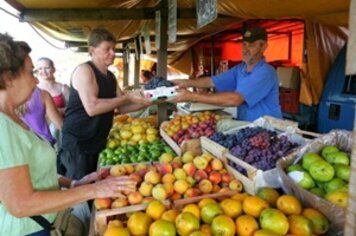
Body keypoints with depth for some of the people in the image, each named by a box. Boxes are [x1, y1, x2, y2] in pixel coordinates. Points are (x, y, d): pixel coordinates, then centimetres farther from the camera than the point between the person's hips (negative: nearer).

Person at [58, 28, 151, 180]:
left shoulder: (111, 77, 11)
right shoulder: (84, 70, -15)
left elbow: (121, 108, 12)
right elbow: (92, 108, -27)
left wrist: (144, 103, -5)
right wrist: (128, 97, -23)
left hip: (98, 142, 8)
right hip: (77, 143, -8)